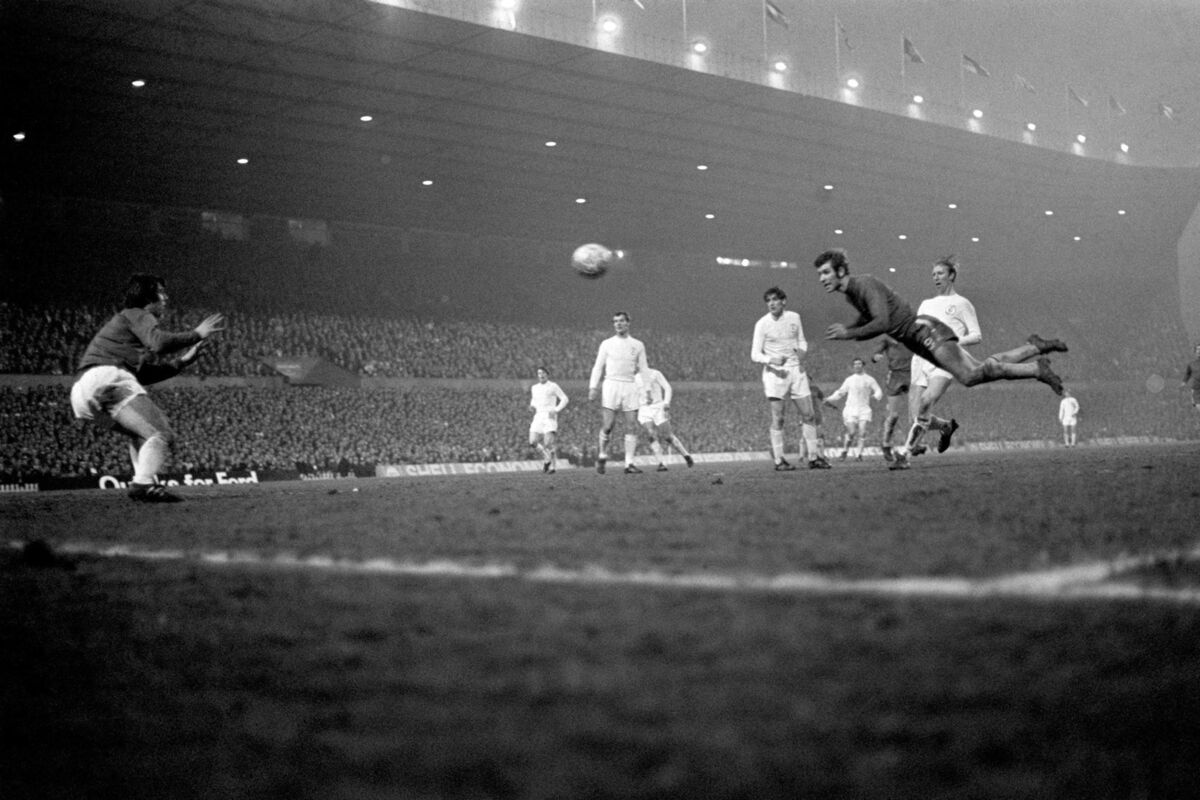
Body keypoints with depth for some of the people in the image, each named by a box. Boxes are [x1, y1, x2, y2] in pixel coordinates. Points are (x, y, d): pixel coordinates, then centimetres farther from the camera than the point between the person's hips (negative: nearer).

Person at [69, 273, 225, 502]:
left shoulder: (121, 320, 36)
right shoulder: (137, 315, 8)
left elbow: (143, 374, 37)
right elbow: (159, 343, -14)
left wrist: (181, 362, 35)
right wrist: (196, 334, -2)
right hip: (106, 377, -10)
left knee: (142, 433, 25)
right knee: (162, 435, -15)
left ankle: (144, 484, 7)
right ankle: (144, 484, -33)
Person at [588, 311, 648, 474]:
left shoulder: (638, 345, 11)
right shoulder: (607, 344, 7)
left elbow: (643, 369, 12)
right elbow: (598, 367, 7)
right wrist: (593, 387, -4)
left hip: (630, 387, 2)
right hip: (611, 385, -2)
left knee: (632, 427, -4)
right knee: (607, 425, -8)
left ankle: (629, 463, -2)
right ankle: (602, 456, 14)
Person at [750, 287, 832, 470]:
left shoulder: (794, 317, 7)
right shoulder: (762, 324, -5)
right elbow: (755, 354, -5)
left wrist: (802, 350, -4)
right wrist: (771, 360, -24)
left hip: (796, 369, 4)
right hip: (775, 372, -4)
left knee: (808, 415, 3)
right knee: (778, 418, -5)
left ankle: (814, 457, 11)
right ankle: (779, 460, 0)